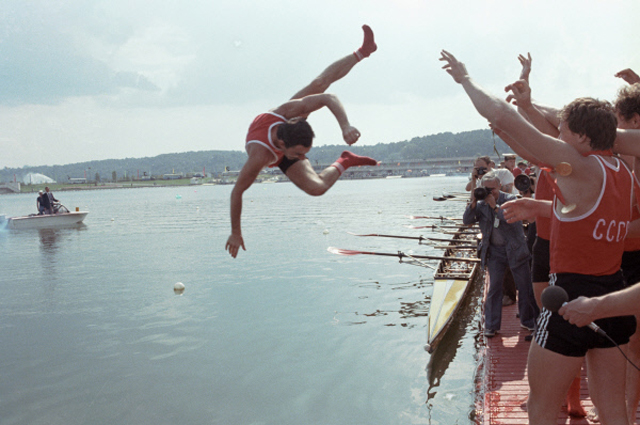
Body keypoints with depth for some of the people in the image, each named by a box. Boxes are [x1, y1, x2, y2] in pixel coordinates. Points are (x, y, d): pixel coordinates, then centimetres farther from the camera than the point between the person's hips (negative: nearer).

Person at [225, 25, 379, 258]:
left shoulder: (287, 111, -43)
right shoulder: (259, 157, -50)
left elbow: (329, 98, -34)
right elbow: (237, 192, -39)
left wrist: (345, 126, -50)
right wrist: (236, 233, -30)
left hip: (286, 123, 3)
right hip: (279, 158, -3)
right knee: (316, 187, -24)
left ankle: (363, 51, 31)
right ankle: (344, 162, 8)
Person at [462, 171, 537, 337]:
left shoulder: (510, 199, -6)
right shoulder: (481, 205, 2)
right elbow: (467, 220, -6)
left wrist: (495, 206, -25)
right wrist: (473, 203, -18)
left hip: (515, 250, -1)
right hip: (494, 251, 1)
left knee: (525, 286, 7)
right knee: (494, 288, 2)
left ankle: (528, 320, 24)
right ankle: (491, 326, 9)